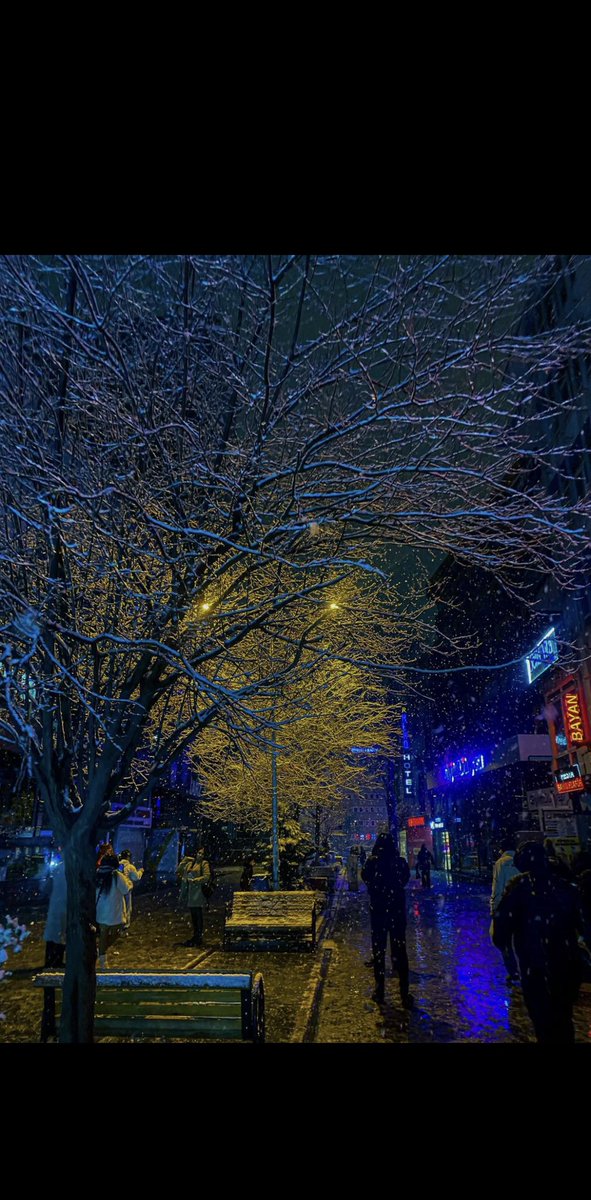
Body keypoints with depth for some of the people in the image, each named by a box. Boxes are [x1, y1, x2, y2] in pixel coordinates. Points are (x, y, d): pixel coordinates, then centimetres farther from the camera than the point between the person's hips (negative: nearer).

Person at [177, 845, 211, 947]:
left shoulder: (204, 864, -3)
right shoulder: (190, 863, 14)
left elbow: (207, 876, -13)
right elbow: (178, 871, 19)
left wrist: (194, 880, -17)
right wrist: (184, 860, 4)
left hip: (198, 892, -7)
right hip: (189, 892, 7)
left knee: (198, 915, -4)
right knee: (193, 916, 14)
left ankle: (199, 938, 2)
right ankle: (195, 936, 23)